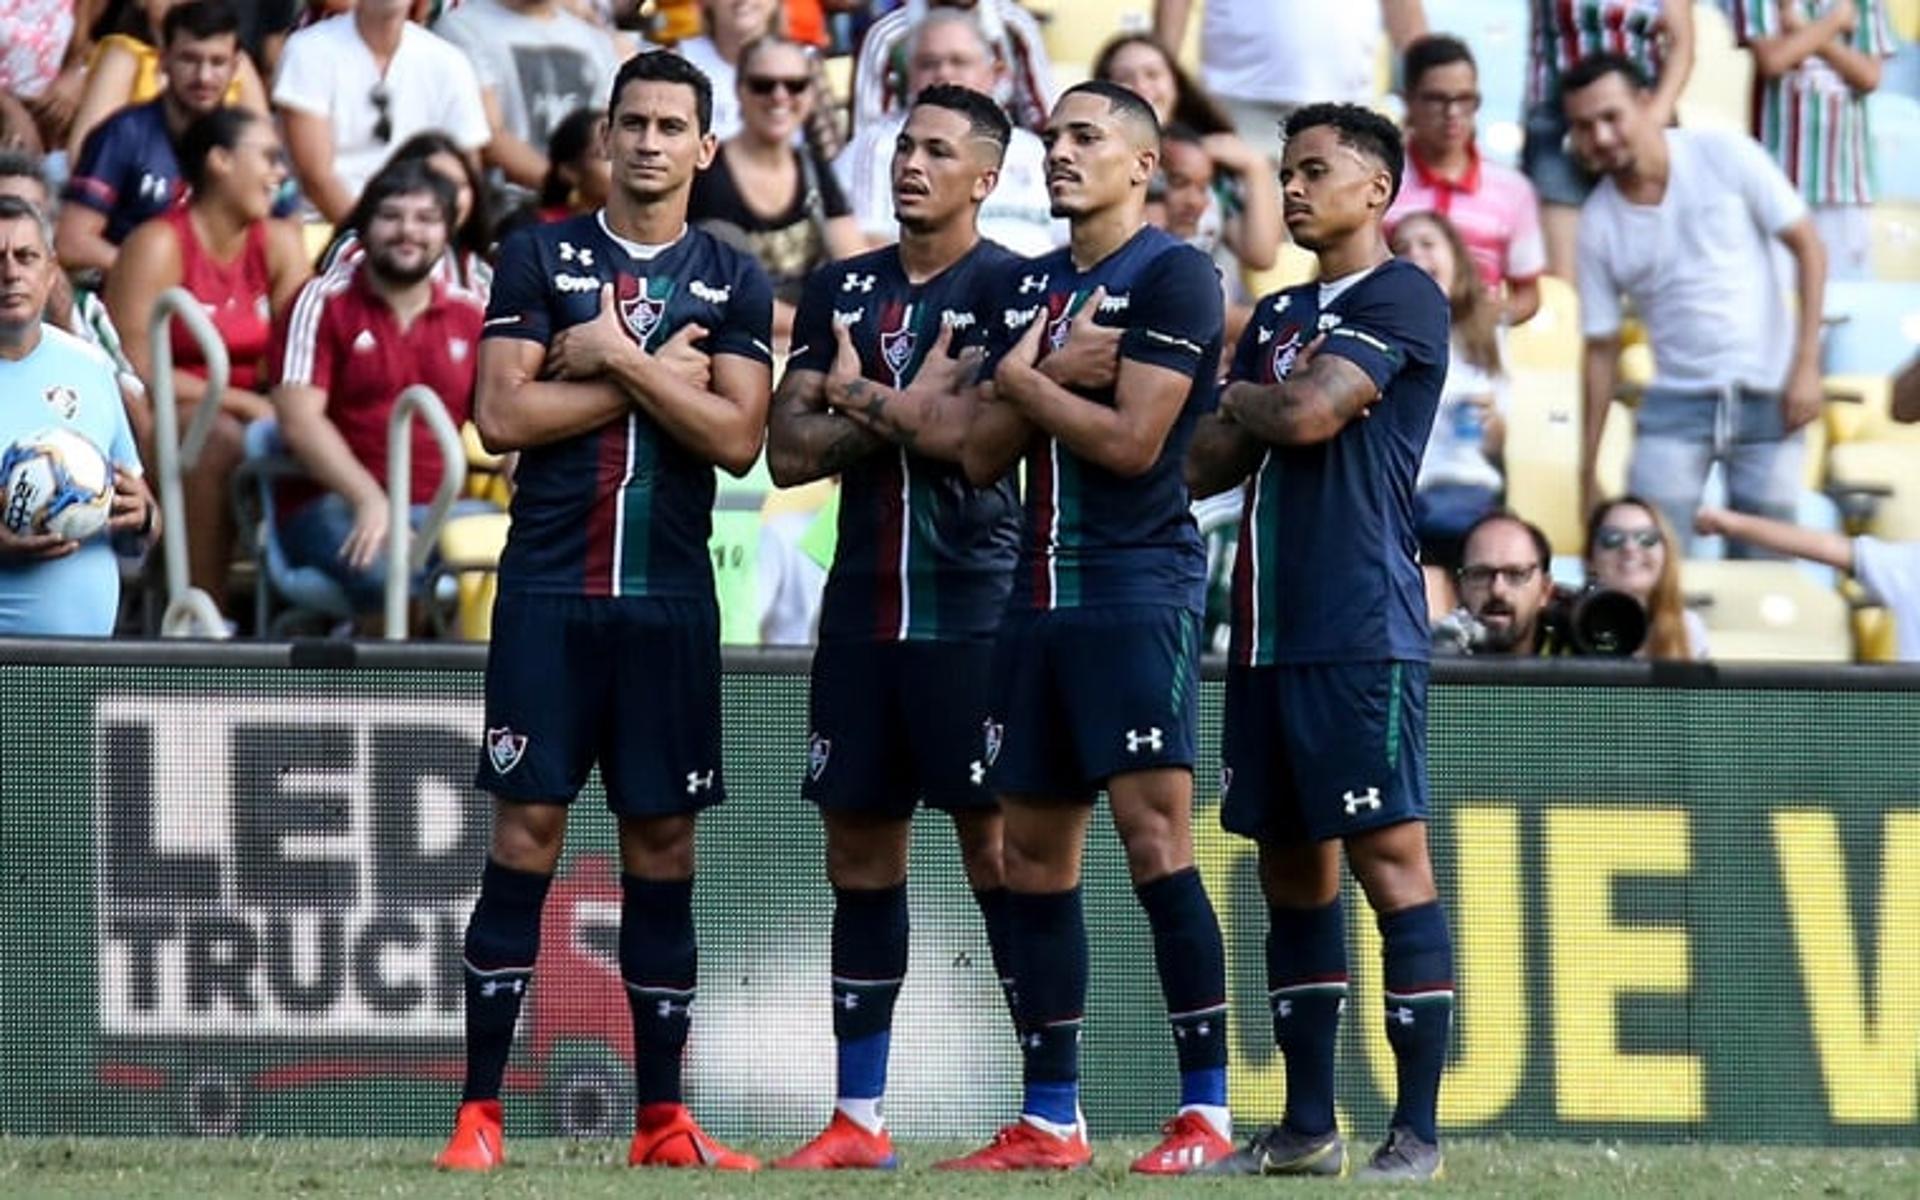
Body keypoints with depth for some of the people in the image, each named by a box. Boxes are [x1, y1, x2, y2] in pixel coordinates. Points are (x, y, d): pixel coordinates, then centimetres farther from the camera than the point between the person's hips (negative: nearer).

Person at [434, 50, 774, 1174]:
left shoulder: (733, 282, 9)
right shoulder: (541, 257, 5)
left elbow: (737, 438, -4)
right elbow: (502, 414, -6)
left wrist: (621, 358, -10)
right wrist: (662, 376, -6)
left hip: (670, 597, 2)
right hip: (551, 586, -2)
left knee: (663, 842, 4)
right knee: (526, 828, -6)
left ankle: (663, 1116, 8)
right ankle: (480, 1111, -5)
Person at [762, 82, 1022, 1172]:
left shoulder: (1008, 286, -4)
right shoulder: (843, 288, 14)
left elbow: (963, 431, -16)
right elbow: (789, 450, 7)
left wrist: (857, 397, -2)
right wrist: (903, 414, -6)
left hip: (972, 603, -6)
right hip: (864, 606, 6)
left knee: (997, 846, -7)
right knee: (860, 851, 7)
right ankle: (858, 1120, 12)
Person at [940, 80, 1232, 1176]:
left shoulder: (1172, 276, -6)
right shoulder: (1029, 287, 17)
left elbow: (1130, 441, -14)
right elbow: (983, 454, 11)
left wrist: (1021, 380, -2)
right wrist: (1054, 373, -6)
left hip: (1136, 589, -8)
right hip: (1041, 592, 8)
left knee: (1155, 836, -14)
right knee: (1035, 851, 8)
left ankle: (1206, 1108, -13)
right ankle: (1049, 1119, 13)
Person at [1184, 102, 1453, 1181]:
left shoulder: (1400, 299, -5)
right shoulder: (1280, 316, 20)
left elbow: (1307, 414, -16)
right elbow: (1213, 461, 18)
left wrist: (1228, 398, 2)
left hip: (1362, 632, -9)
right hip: (1272, 631, 9)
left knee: (1390, 861, -9)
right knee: (1292, 873, 10)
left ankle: (1417, 1132, -10)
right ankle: (1308, 1127, 15)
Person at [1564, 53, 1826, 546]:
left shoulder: (1725, 155, -6)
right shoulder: (1599, 223, 1)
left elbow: (1807, 246, -3)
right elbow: (1601, 349, 6)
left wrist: (1806, 364, -11)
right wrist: (1587, 476, 5)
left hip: (1767, 396, -1)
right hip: (1676, 402, 1)